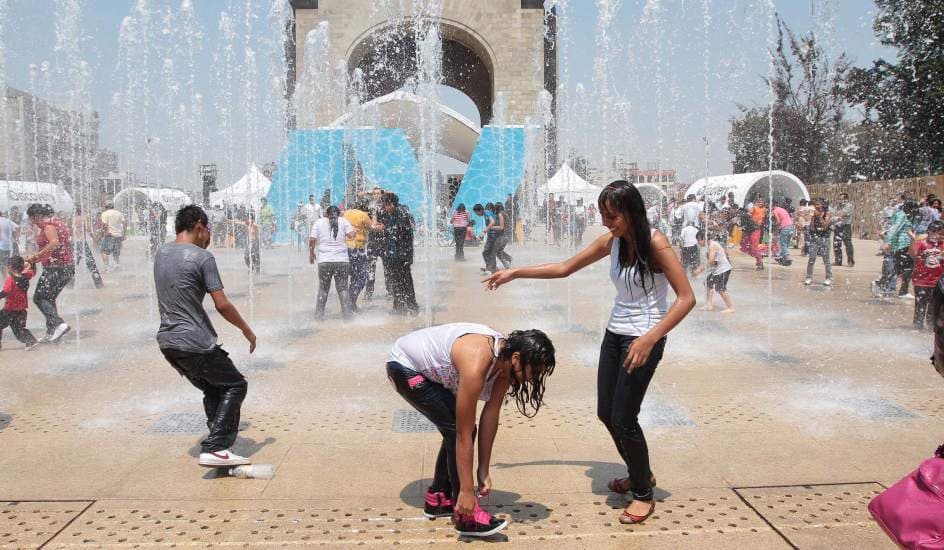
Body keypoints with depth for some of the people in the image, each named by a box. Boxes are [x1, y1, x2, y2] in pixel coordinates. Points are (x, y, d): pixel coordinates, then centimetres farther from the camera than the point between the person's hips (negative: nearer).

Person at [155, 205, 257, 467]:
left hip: (167, 341, 8)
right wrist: (246, 330, 0)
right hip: (195, 342, -8)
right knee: (235, 386, 5)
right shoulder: (202, 257, -12)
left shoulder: (161, 254, 11)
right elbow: (222, 304, -15)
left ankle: (220, 447, 15)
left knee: (213, 390, 19)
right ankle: (214, 449, -6)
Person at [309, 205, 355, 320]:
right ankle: (347, 313, 2)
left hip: (324, 260, 0)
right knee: (343, 288, 6)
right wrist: (355, 232, 15)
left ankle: (319, 314, 11)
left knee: (323, 288, 11)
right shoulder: (343, 221, 6)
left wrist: (311, 253, 14)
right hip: (342, 260, 0)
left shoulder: (319, 222, 7)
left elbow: (312, 239, 1)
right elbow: (351, 234, -7)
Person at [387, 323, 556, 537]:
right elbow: (464, 434, -30)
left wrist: (483, 471, -1)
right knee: (456, 431, -12)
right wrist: (466, 491, -23)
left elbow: (490, 417, -5)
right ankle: (466, 516, -5)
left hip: (428, 367, 9)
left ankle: (437, 499, 23)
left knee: (455, 430, 7)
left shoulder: (504, 359, -11)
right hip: (405, 366, -9)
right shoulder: (476, 365, -36)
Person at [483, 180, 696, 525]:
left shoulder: (655, 243, -17)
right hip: (614, 334, 7)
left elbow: (686, 298, -20)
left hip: (644, 339, -7)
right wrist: (515, 273, 7)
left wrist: (649, 339, -27)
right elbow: (565, 268, 11)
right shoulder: (611, 242, 2)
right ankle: (639, 474, 37)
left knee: (623, 418, -5)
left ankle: (644, 493, 18)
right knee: (605, 413, 12)